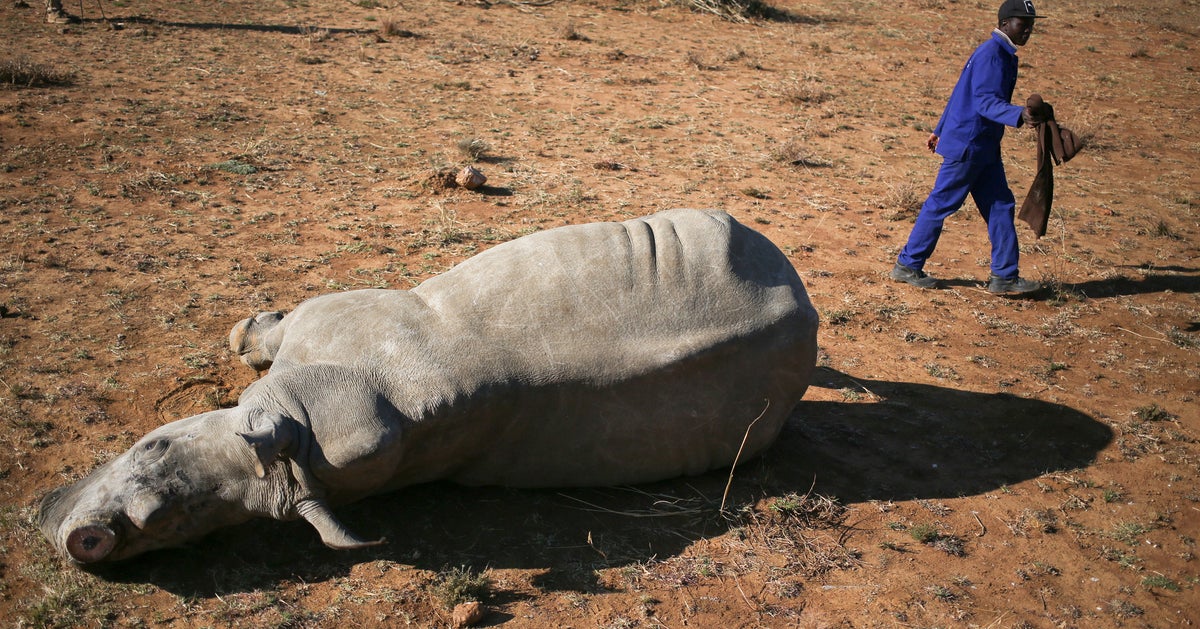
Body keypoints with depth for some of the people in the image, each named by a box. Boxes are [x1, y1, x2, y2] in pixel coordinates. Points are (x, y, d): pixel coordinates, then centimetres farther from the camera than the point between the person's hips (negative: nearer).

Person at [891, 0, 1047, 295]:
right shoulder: (991, 54, -16)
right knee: (941, 204, -1)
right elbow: (985, 101, -26)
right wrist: (1019, 115, -41)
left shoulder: (1004, 54, 15)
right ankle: (907, 266, 11)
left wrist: (941, 131, 26)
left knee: (1000, 206, 8)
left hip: (984, 148, 10)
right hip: (966, 146, -10)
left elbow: (962, 93, 21)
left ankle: (1004, 276, 13)